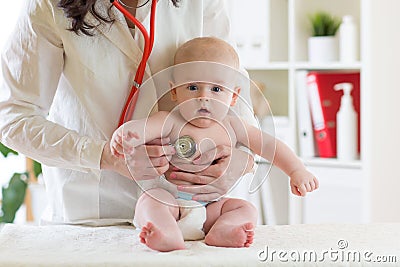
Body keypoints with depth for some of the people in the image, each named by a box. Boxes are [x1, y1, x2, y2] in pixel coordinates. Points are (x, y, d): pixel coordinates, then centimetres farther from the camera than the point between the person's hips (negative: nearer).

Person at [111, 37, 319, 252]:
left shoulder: (232, 127, 6)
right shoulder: (170, 122, -7)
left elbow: (269, 145, 10)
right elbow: (140, 127, -27)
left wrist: (296, 171, -1)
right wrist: (122, 136, -51)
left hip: (210, 207, 4)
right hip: (169, 201, -4)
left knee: (246, 209, -16)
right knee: (148, 201, -31)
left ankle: (222, 231, -45)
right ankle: (170, 237, -58)